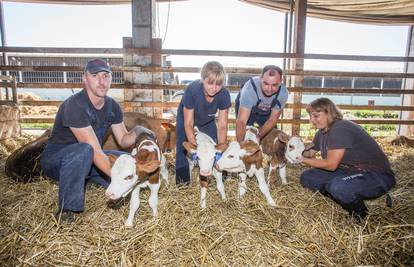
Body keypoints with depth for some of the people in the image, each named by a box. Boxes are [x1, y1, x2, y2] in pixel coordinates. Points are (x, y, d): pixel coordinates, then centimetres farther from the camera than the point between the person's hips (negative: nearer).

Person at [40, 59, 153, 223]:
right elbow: (95, 151, -31)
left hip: (88, 161, 7)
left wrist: (137, 131, -19)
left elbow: (123, 140, 3)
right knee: (83, 151, -39)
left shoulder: (112, 106, -3)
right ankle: (65, 210, -21)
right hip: (56, 160, -6)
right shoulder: (75, 105, -27)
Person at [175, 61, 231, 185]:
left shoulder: (224, 94, -33)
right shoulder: (192, 90, -40)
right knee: (183, 146, -8)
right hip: (186, 116, -2)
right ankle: (182, 178, 5)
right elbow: (188, 124, -33)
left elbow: (222, 126, -26)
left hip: (208, 119, 2)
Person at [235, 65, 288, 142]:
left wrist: (258, 137, -32)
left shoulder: (283, 92, -31)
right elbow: (241, 121, -44)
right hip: (245, 109, -3)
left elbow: (272, 120, -20)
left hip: (266, 111, 3)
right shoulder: (250, 88, -41)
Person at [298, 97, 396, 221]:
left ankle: (361, 211, -6)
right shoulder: (322, 132, 5)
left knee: (338, 186, -39)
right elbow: (309, 152, 12)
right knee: (307, 177, -1)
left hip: (377, 176, -9)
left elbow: (331, 164, -24)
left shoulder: (340, 129, -24)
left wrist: (303, 159, -15)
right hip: (349, 171, 9)